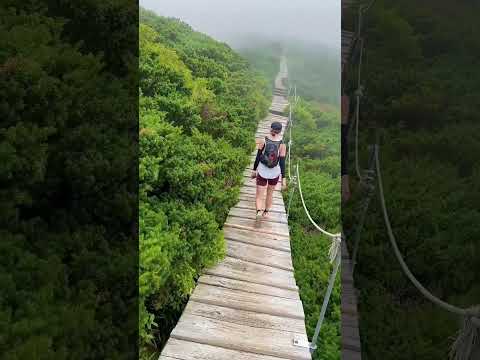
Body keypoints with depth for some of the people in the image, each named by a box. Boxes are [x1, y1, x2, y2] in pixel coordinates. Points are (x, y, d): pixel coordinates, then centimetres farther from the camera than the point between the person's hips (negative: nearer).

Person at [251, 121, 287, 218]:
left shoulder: (263, 141, -13)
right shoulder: (282, 145, -14)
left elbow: (258, 157, -7)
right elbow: (282, 162, -13)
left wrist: (254, 170, 6)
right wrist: (283, 178, -6)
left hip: (262, 172, -1)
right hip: (275, 174, 1)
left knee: (259, 195, 8)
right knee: (270, 194, 24)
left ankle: (259, 210, -18)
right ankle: (266, 212, 40)